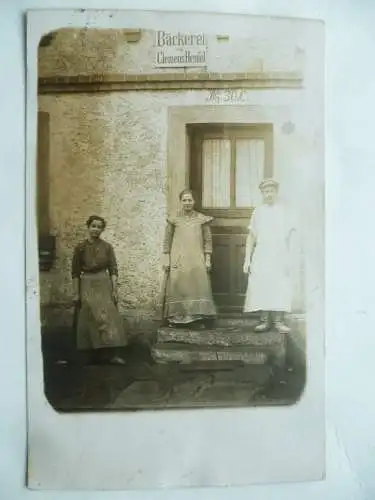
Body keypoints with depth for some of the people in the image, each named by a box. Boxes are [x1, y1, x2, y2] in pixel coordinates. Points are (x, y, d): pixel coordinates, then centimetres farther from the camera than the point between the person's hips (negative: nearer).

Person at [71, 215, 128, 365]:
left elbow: (113, 270, 1)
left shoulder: (107, 247, 1)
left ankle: (112, 353, -5)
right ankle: (97, 354, 9)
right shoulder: (80, 247, -1)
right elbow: (75, 272, 1)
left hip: (104, 285, 1)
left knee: (108, 317, -5)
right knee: (91, 319, -1)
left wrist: (114, 290, -6)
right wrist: (76, 293, -2)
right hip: (87, 286, -1)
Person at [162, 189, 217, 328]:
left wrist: (208, 259, 1)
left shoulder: (202, 219, 6)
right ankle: (175, 318, 7)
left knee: (199, 287, -5)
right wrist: (166, 259, 2)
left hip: (197, 260, 0)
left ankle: (199, 319, 1)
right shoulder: (174, 220, 6)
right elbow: (167, 241, 7)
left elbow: (208, 240, 6)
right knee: (177, 288, -2)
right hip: (178, 261, 0)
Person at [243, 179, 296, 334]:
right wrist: (247, 259, 6)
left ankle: (279, 320, -3)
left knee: (280, 288, -7)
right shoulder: (258, 212, 12)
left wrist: (291, 258, -3)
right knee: (261, 287, -5)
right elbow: (251, 236, 13)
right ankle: (265, 320, 1)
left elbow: (291, 235, 6)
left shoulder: (284, 211, 8)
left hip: (280, 256, -1)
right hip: (261, 255, 1)